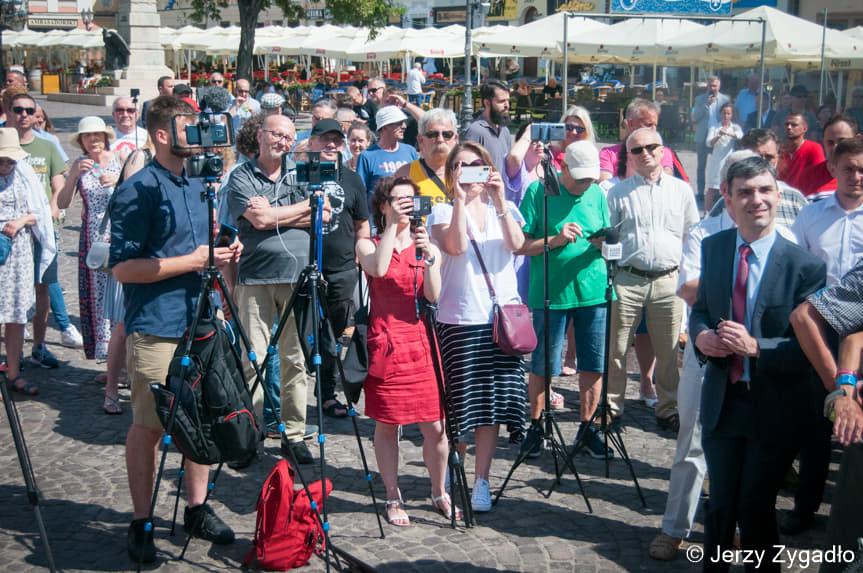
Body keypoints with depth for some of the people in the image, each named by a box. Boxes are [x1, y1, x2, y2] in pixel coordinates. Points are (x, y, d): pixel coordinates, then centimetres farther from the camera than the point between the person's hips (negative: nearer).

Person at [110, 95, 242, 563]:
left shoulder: (198, 185, 13)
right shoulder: (137, 191, -11)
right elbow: (123, 268, -16)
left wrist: (222, 253, 2)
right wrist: (193, 261, -18)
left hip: (200, 322, 7)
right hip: (155, 328, -7)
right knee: (149, 426, 2)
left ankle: (197, 509, 26)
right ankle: (141, 524, 14)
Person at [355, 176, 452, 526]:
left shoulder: (428, 247, 11)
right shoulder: (367, 245, 5)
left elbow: (433, 296, -5)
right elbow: (379, 268, -19)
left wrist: (428, 256, -17)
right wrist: (392, 224, -17)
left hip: (421, 343, 2)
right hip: (384, 343, -2)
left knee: (435, 426, 0)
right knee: (386, 425, 3)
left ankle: (439, 493, 19)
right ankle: (393, 498, 16)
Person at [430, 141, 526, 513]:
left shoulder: (504, 208, 11)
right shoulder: (444, 211, 3)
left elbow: (517, 244, -9)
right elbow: (455, 246, -17)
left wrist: (499, 201, -15)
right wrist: (460, 201, -18)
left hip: (501, 315, 2)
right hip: (460, 318, -2)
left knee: (492, 402, 2)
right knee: (461, 401, 2)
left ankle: (481, 481, 11)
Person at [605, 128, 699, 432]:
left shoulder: (681, 190, 10)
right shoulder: (618, 192, 7)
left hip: (668, 280, 1)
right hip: (627, 279, -1)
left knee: (668, 351, 7)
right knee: (616, 348, 2)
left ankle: (668, 409, 19)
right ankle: (611, 406, 14)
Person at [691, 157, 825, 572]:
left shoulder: (805, 265, -15)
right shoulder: (713, 248, -1)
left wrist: (756, 347, -27)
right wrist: (701, 335, -10)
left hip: (775, 409, -4)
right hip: (722, 400, 4)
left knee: (756, 507, 11)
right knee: (720, 504, 18)